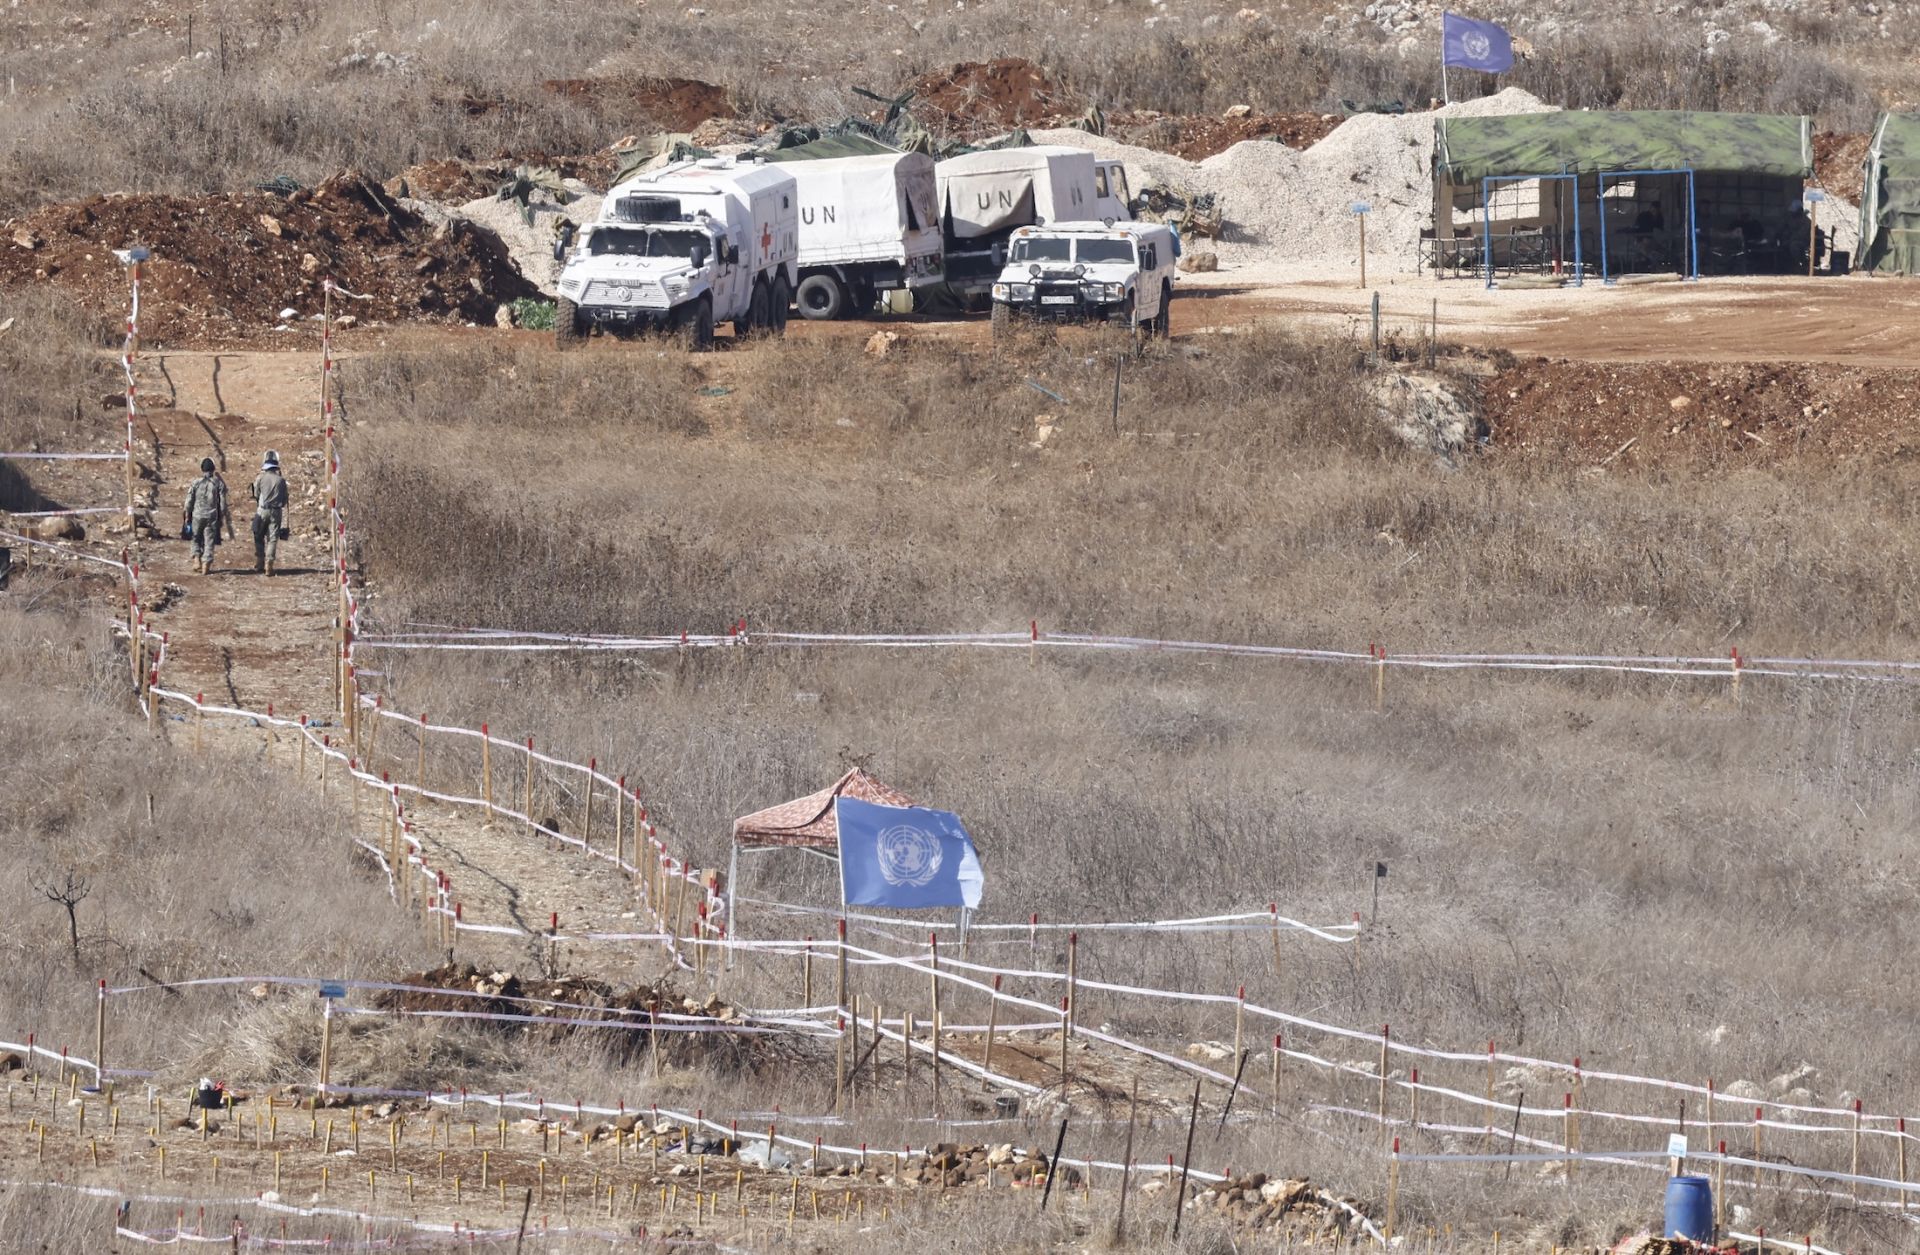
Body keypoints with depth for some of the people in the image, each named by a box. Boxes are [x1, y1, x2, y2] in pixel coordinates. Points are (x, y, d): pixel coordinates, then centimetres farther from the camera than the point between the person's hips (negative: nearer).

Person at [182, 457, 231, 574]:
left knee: (197, 539, 18)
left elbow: (189, 502, 0)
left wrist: (188, 517, 11)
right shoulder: (218, 483, -4)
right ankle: (206, 567, 4)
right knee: (209, 542, 6)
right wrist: (223, 518, 7)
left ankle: (197, 561, 4)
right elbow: (223, 503, -2)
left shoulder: (196, 483, -4)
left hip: (197, 515, 0)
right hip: (212, 516, 0)